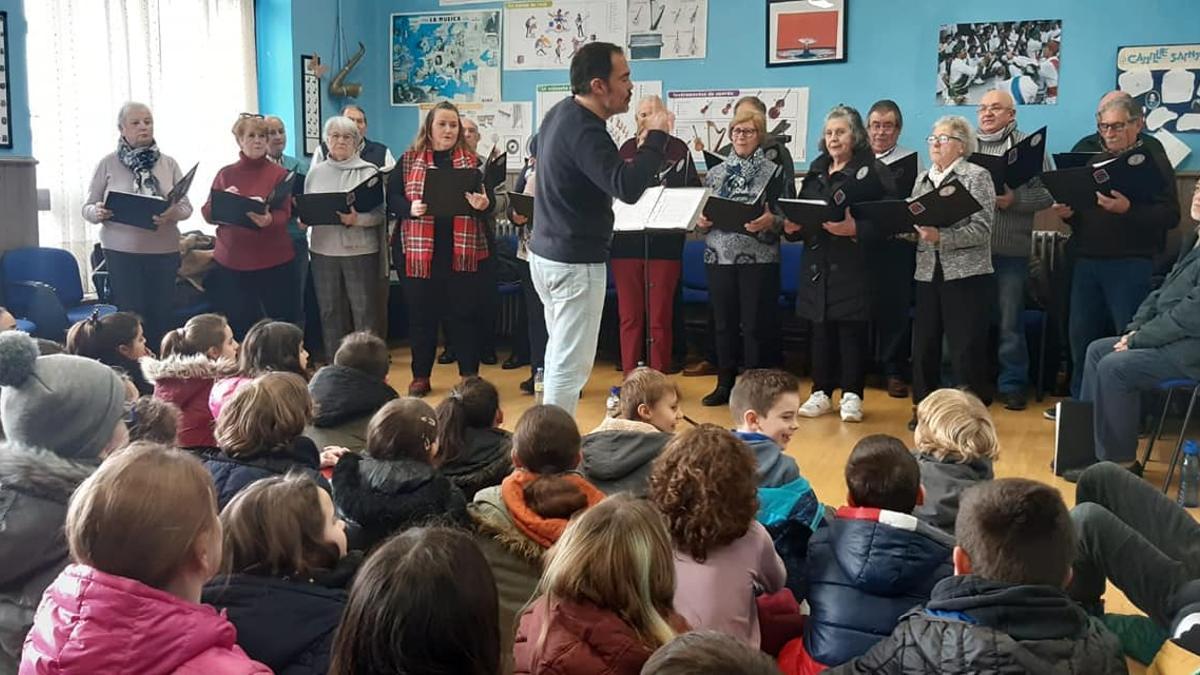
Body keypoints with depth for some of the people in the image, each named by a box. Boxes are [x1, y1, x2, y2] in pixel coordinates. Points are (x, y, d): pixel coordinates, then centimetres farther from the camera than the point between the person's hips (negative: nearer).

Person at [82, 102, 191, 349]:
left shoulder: (169, 164, 6)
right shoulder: (108, 164, 2)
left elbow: (186, 206, 4)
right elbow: (87, 208, 5)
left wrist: (173, 213, -18)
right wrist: (98, 213, -19)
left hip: (164, 251, 2)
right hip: (121, 252, -2)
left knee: (161, 315, 5)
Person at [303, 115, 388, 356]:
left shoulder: (368, 171, -1)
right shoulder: (315, 172, 10)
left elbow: (379, 214, -6)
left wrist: (356, 219, -23)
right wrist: (304, 218, -6)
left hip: (360, 251, -3)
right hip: (324, 251, 4)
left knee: (365, 314, -1)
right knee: (330, 312, 10)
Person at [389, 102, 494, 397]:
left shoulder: (473, 161, 9)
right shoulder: (408, 160, 7)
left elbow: (490, 198, 4)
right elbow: (392, 197, 2)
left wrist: (483, 203, -19)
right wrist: (410, 208, -18)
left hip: (464, 250, 0)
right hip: (421, 250, 0)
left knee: (465, 313, 6)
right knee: (421, 314, 7)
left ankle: (470, 376, 17)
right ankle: (421, 376, 20)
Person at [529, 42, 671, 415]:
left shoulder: (561, 114, 9)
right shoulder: (584, 130, -23)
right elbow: (628, 187, -33)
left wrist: (643, 142, 6)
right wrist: (656, 136, -22)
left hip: (547, 252, 10)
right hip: (575, 262, -10)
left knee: (559, 353, 19)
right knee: (572, 364, -4)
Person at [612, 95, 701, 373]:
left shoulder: (678, 149, 5)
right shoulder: (626, 149, 13)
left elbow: (691, 191, 0)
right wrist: (641, 151, -1)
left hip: (664, 243, -2)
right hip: (627, 240, 2)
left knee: (660, 318, 1)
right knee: (629, 316, 5)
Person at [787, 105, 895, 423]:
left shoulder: (872, 171, -3)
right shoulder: (816, 172, 15)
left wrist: (854, 229, -25)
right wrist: (792, 227, -4)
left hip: (853, 264, -5)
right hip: (818, 263, 5)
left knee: (852, 330, 0)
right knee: (821, 329, 8)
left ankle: (852, 396, 10)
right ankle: (821, 392, 18)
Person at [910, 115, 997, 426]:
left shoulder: (977, 176, -3)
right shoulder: (922, 179, 15)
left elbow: (981, 229, -12)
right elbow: (912, 223, 14)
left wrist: (941, 238, -24)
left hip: (966, 275, -5)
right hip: (928, 273, 6)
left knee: (967, 350, -3)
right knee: (923, 344, 8)